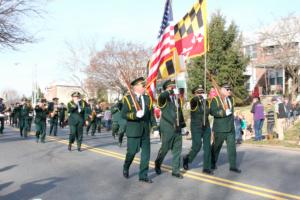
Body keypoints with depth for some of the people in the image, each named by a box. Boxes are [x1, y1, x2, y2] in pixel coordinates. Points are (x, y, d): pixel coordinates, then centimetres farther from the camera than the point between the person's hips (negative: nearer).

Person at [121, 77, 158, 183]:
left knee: (146, 153, 4)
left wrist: (154, 126, 3)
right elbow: (123, 114, -11)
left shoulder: (147, 98, 10)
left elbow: (151, 114, 9)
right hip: (133, 131, -4)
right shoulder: (128, 98, -5)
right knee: (132, 152, 5)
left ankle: (143, 175, 15)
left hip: (145, 131, 4)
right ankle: (126, 168, 34)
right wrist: (135, 115, -25)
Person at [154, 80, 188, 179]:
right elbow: (162, 95, -34)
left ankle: (175, 170, 17)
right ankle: (157, 165, 31)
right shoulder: (164, 99, -7)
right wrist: (171, 92, -28)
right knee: (164, 148, 6)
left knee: (177, 149, 7)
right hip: (167, 129, -6)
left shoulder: (178, 99, 14)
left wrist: (183, 126, 19)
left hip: (177, 129, 6)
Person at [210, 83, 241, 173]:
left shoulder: (231, 99, 10)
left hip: (231, 128, 5)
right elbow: (212, 111, -22)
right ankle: (212, 163, 28)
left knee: (232, 147, 3)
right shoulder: (215, 100, -11)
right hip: (220, 129, -5)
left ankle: (233, 166, 10)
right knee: (216, 147, 10)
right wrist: (225, 112, -25)